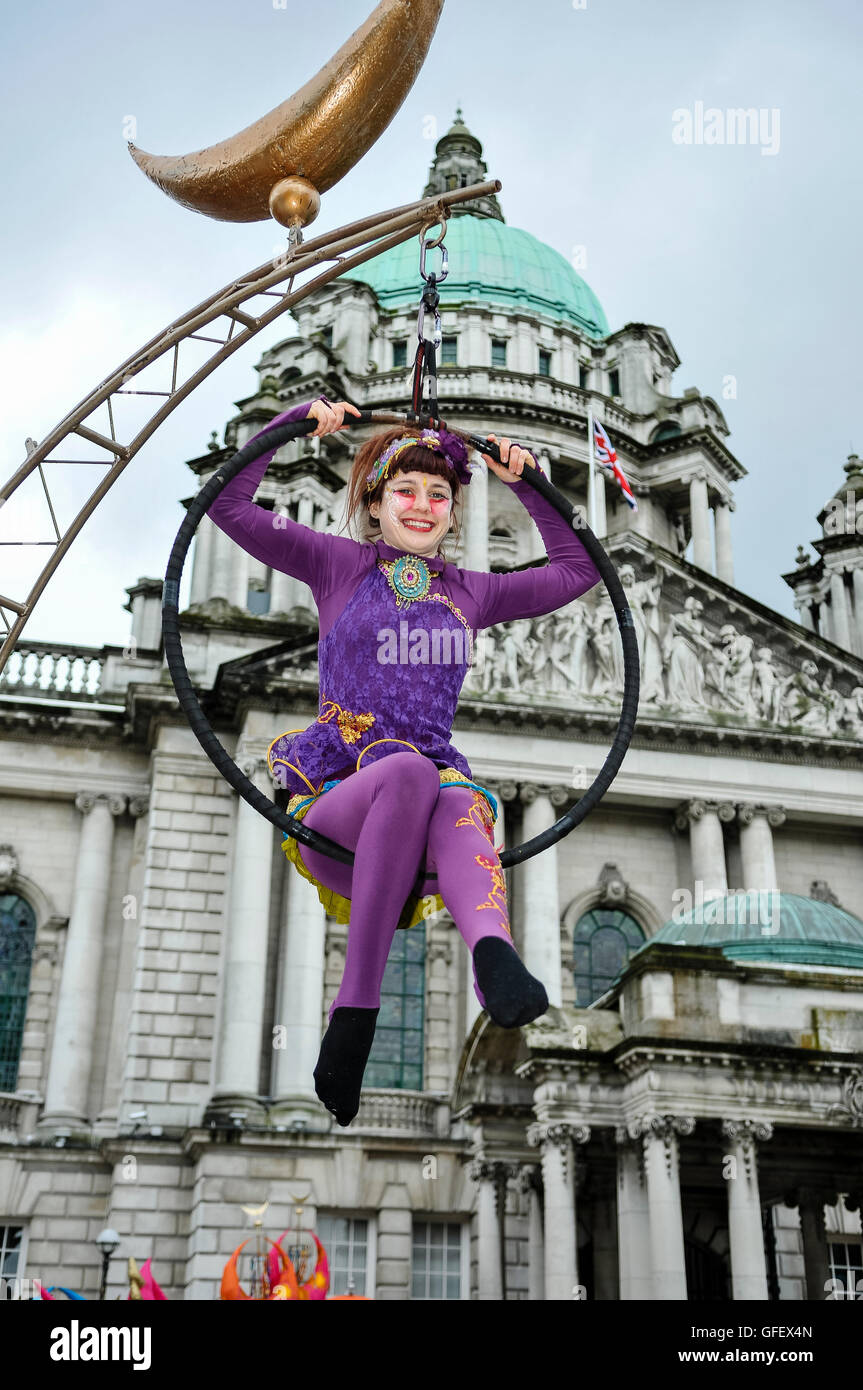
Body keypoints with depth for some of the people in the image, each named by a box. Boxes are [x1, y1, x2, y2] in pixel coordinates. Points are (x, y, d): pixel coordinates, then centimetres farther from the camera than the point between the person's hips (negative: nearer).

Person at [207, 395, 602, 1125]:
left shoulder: (468, 592, 22)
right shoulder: (339, 565, 13)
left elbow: (578, 570, 26)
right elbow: (228, 504, 7)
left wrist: (528, 486, 19)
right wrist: (297, 418, 3)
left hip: (427, 816, 3)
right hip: (333, 804, -2)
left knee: (461, 800, -36)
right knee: (411, 770, -38)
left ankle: (493, 954, -67)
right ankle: (355, 1009, -41)